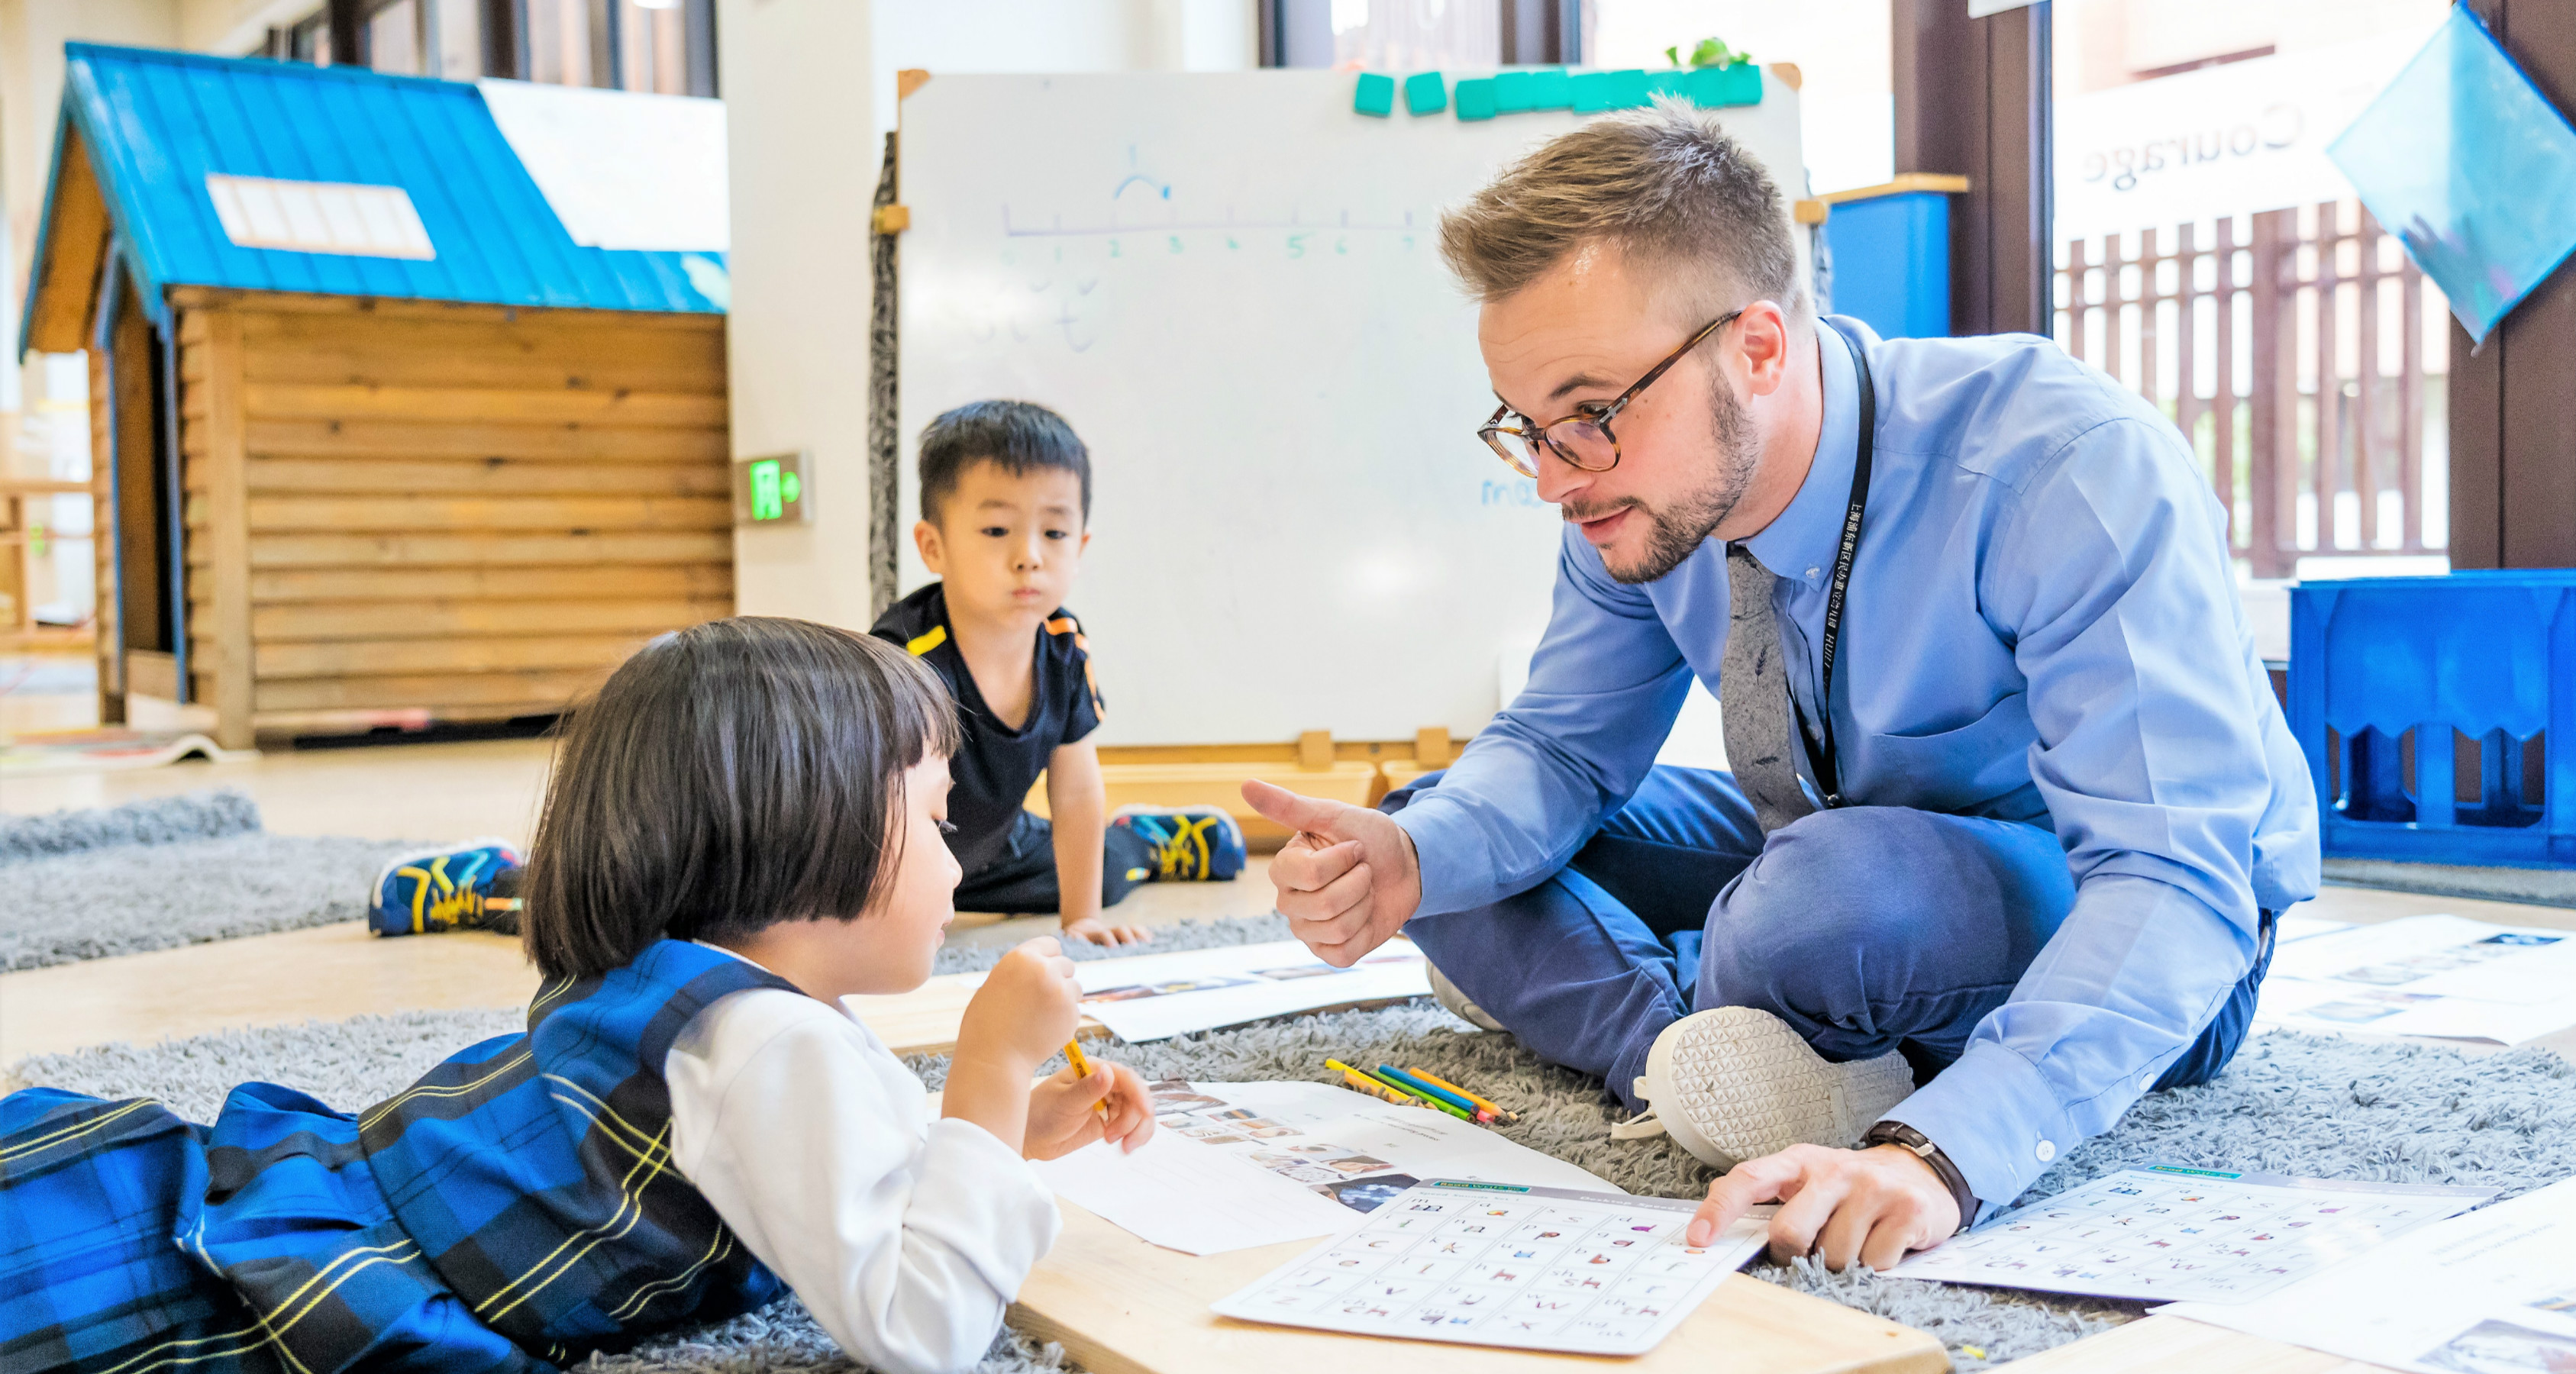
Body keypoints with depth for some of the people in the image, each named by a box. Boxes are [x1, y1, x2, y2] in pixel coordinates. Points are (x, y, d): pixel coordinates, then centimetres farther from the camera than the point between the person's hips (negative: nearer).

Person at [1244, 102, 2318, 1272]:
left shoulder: (2068, 471, -32)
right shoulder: (1646, 488, -12)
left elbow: (2177, 882, -37)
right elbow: (1563, 746, -1)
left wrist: (1934, 1152, -52)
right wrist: (1412, 860, -24)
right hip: (1837, 858, 7)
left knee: (1831, 894, -40)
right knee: (1447, 822, -5)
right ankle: (1723, 1055, -22)